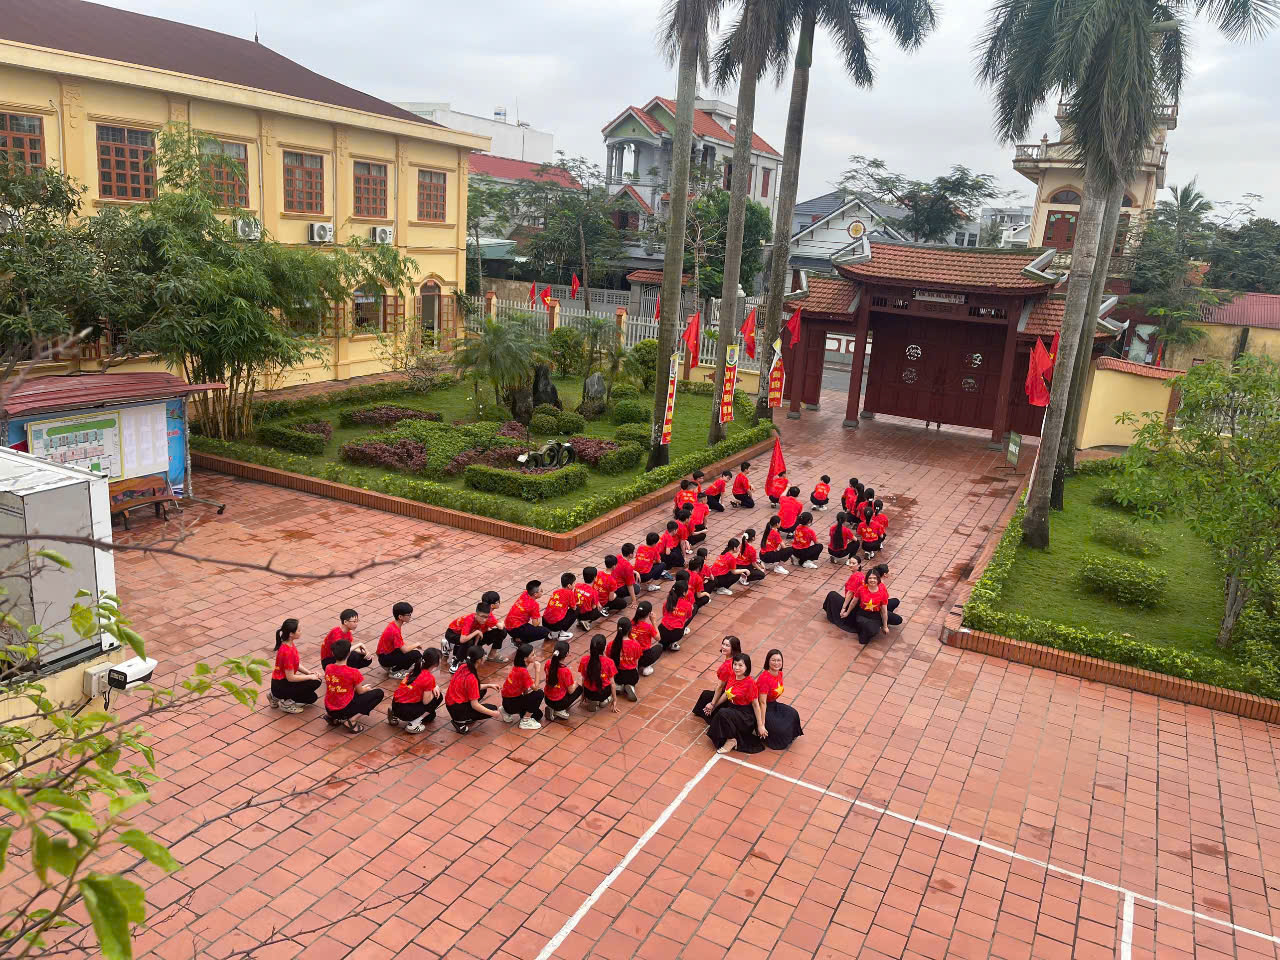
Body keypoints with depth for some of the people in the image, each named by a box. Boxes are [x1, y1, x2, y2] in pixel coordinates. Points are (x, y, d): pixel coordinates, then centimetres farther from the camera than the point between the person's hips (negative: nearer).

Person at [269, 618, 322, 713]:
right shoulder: (287, 652, -28)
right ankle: (287, 702, -5)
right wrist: (310, 677, -14)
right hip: (280, 686, -9)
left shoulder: (290, 644, 1)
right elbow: (290, 677, -24)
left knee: (313, 698, 12)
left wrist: (309, 673, -1)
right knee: (315, 683, -17)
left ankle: (276, 697, 14)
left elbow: (296, 665, 12)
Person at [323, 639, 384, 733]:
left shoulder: (328, 668, -3)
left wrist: (363, 687, 20)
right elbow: (360, 691, -4)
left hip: (329, 709, 7)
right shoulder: (353, 672, -19)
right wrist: (367, 689, 21)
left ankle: (331, 716, 14)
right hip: (345, 710, -6)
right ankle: (350, 720, -6)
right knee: (378, 693, 1)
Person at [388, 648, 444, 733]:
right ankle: (414, 724, -3)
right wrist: (436, 689, 2)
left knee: (431, 716, 25)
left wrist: (433, 688, 0)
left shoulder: (417, 669, 5)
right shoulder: (429, 678, -18)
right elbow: (426, 701, -14)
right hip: (404, 711, -8)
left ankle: (395, 715, 15)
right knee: (439, 697, 1)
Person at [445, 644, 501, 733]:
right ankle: (461, 722, -4)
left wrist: (489, 685, 11)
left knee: (482, 690, 22)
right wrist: (493, 713, -13)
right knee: (493, 708, -1)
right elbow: (474, 705, -21)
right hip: (457, 711, -8)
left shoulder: (463, 667, -3)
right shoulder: (471, 678, -26)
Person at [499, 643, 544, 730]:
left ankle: (508, 713, 15)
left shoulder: (517, 666, 2)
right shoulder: (523, 671, -26)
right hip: (511, 703, -9)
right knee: (539, 694, -15)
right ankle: (525, 721, -6)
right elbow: (535, 688, -22)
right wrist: (537, 670, -21)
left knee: (538, 713, 13)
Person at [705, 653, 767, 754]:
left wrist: (760, 726, -12)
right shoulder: (732, 677, -2)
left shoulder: (750, 682, -21)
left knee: (723, 713, -30)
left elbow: (756, 704, -16)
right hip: (732, 708, 8)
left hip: (745, 715, -8)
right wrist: (713, 705, 13)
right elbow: (726, 694, 12)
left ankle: (731, 740, -11)